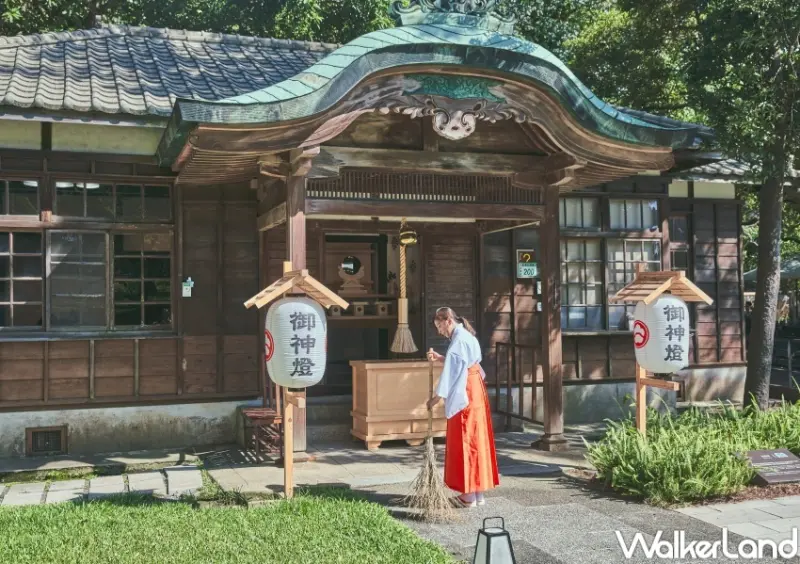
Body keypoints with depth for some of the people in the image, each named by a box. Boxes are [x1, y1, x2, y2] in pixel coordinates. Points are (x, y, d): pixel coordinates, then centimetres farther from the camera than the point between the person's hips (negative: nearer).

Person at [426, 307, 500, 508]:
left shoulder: (459, 340, -16)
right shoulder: (466, 336, 15)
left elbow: (452, 371, -18)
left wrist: (438, 396, -14)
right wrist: (439, 357, 17)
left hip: (465, 395, -10)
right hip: (475, 392, 10)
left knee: (465, 441, -3)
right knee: (475, 440, 11)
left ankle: (469, 495, 2)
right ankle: (478, 493, 17)